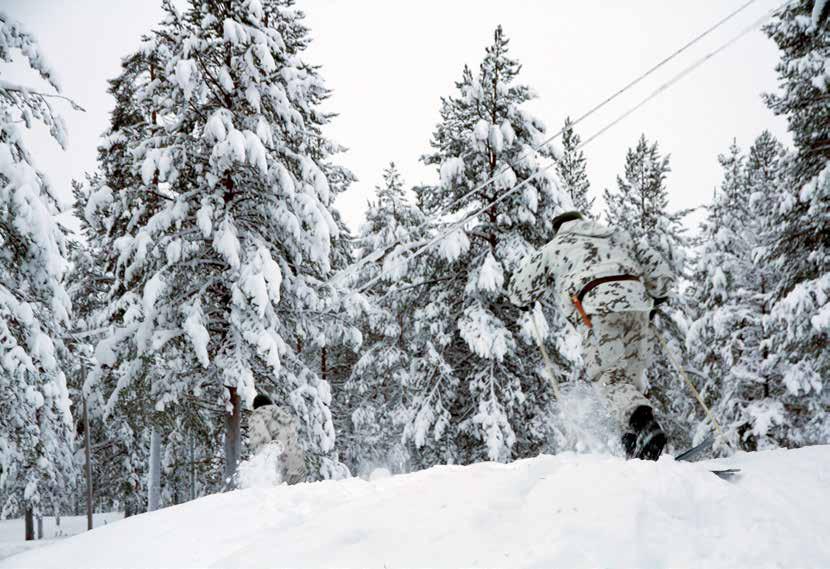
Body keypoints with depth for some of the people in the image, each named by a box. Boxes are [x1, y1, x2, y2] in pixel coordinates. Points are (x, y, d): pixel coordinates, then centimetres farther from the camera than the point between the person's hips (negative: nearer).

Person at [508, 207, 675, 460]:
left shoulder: (554, 248, 23)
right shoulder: (619, 237, 35)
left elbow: (520, 291, 24)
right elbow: (661, 273, 31)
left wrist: (527, 300, 46)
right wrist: (653, 301, 47)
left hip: (599, 310, -4)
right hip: (636, 301, 4)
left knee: (612, 377, -8)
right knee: (631, 376, 12)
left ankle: (644, 422, -35)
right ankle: (635, 444, 1)